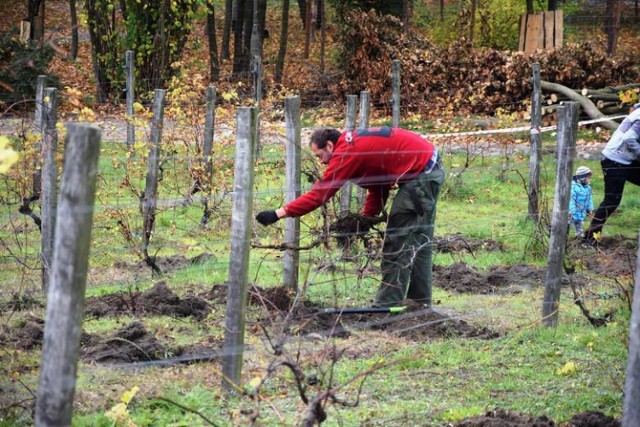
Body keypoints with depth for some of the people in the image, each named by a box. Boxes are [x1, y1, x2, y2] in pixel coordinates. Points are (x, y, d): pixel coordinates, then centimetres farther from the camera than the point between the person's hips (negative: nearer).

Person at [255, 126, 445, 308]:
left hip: (421, 173, -10)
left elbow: (319, 194, -17)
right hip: (432, 167, 10)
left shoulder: (346, 154, -15)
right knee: (419, 240, 18)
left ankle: (388, 304, -1)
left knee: (398, 241, -4)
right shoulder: (357, 143, 13)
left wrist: (279, 213, -15)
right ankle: (420, 301, 27)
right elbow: (379, 184, 15)